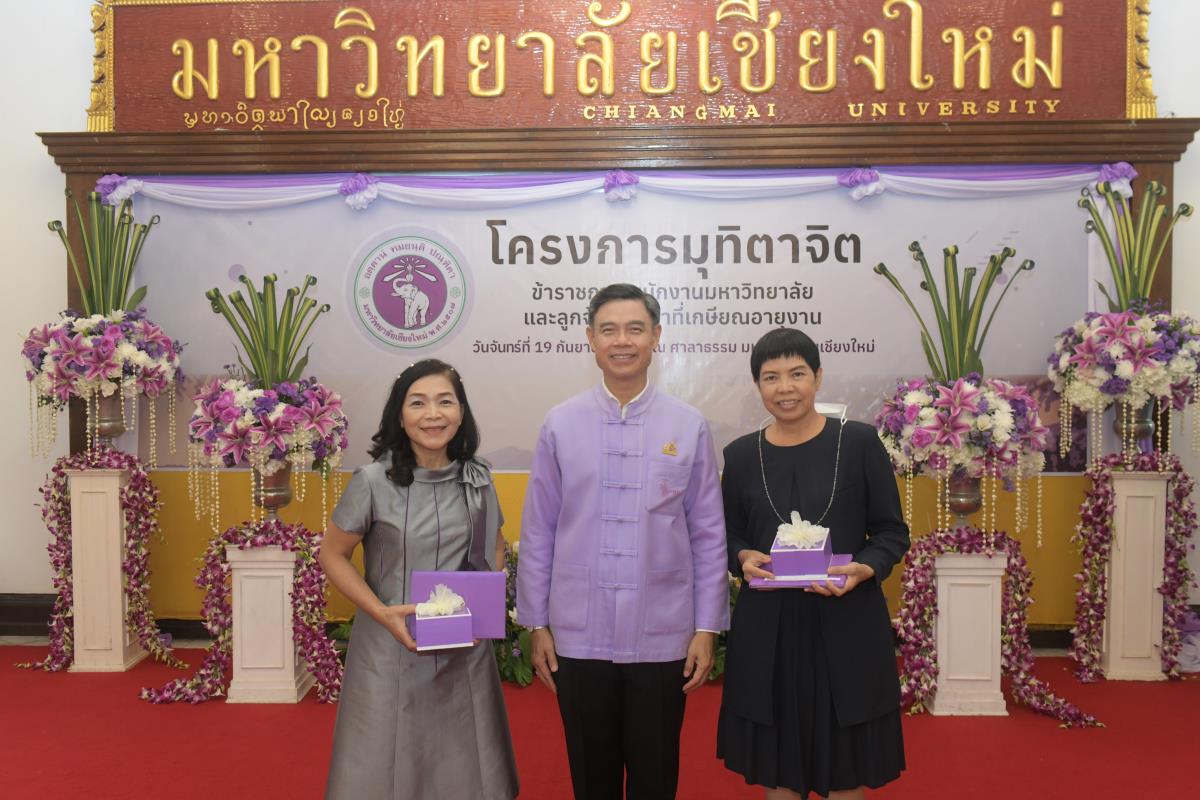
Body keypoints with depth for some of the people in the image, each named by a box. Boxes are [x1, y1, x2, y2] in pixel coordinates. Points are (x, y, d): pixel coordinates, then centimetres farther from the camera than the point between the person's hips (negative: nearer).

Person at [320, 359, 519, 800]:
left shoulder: (478, 478, -1)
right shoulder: (373, 481, -13)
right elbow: (332, 554, -5)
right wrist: (381, 612, -17)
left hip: (466, 653, 3)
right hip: (392, 651, -3)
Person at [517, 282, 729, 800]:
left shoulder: (689, 426, -2)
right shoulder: (560, 425, -2)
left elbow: (708, 536, 1)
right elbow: (537, 533, 2)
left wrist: (707, 627, 0)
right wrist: (537, 624, 2)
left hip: (662, 638, 0)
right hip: (579, 637, 0)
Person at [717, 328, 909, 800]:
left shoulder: (859, 443, -4)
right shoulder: (740, 455, 2)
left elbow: (892, 531, 0)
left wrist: (863, 570, -18)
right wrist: (743, 558, -10)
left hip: (846, 623, -1)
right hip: (767, 627, 2)